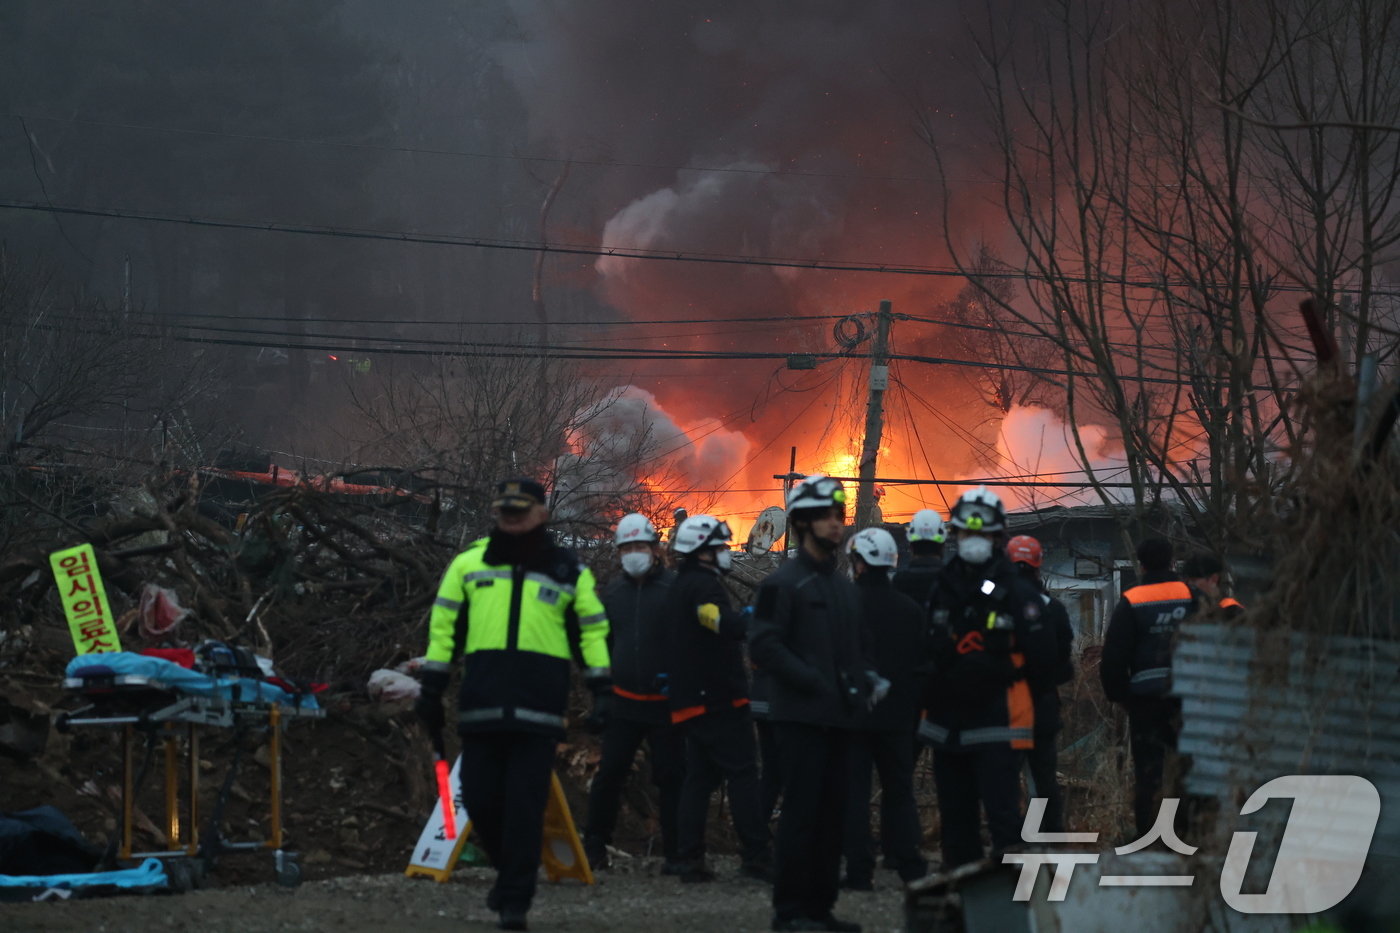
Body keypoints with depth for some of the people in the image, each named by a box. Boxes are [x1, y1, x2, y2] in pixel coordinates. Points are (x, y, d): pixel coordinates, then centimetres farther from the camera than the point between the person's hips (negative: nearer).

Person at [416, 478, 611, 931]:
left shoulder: (568, 570, 10)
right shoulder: (469, 563, 11)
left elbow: (592, 629, 14)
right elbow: (444, 625, 13)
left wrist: (602, 688, 5)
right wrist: (432, 687, 8)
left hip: (539, 707, -2)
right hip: (481, 705, 2)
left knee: (525, 806, -6)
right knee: (480, 800, 1)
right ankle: (512, 871, 27)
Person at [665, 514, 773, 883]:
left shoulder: (679, 589, 20)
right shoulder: (703, 585, -12)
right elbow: (723, 622, -32)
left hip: (690, 700, 9)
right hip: (719, 699, -9)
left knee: (699, 776, 9)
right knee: (742, 773, -7)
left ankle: (689, 859, 3)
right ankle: (756, 856, -10)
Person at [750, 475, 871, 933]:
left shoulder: (846, 589, 19)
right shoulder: (783, 583, -5)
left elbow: (859, 649, 28)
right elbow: (764, 646, -13)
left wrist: (863, 685, 8)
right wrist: (812, 682, -18)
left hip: (839, 718, 8)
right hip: (801, 717, -7)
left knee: (831, 812, 8)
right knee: (801, 812, -8)